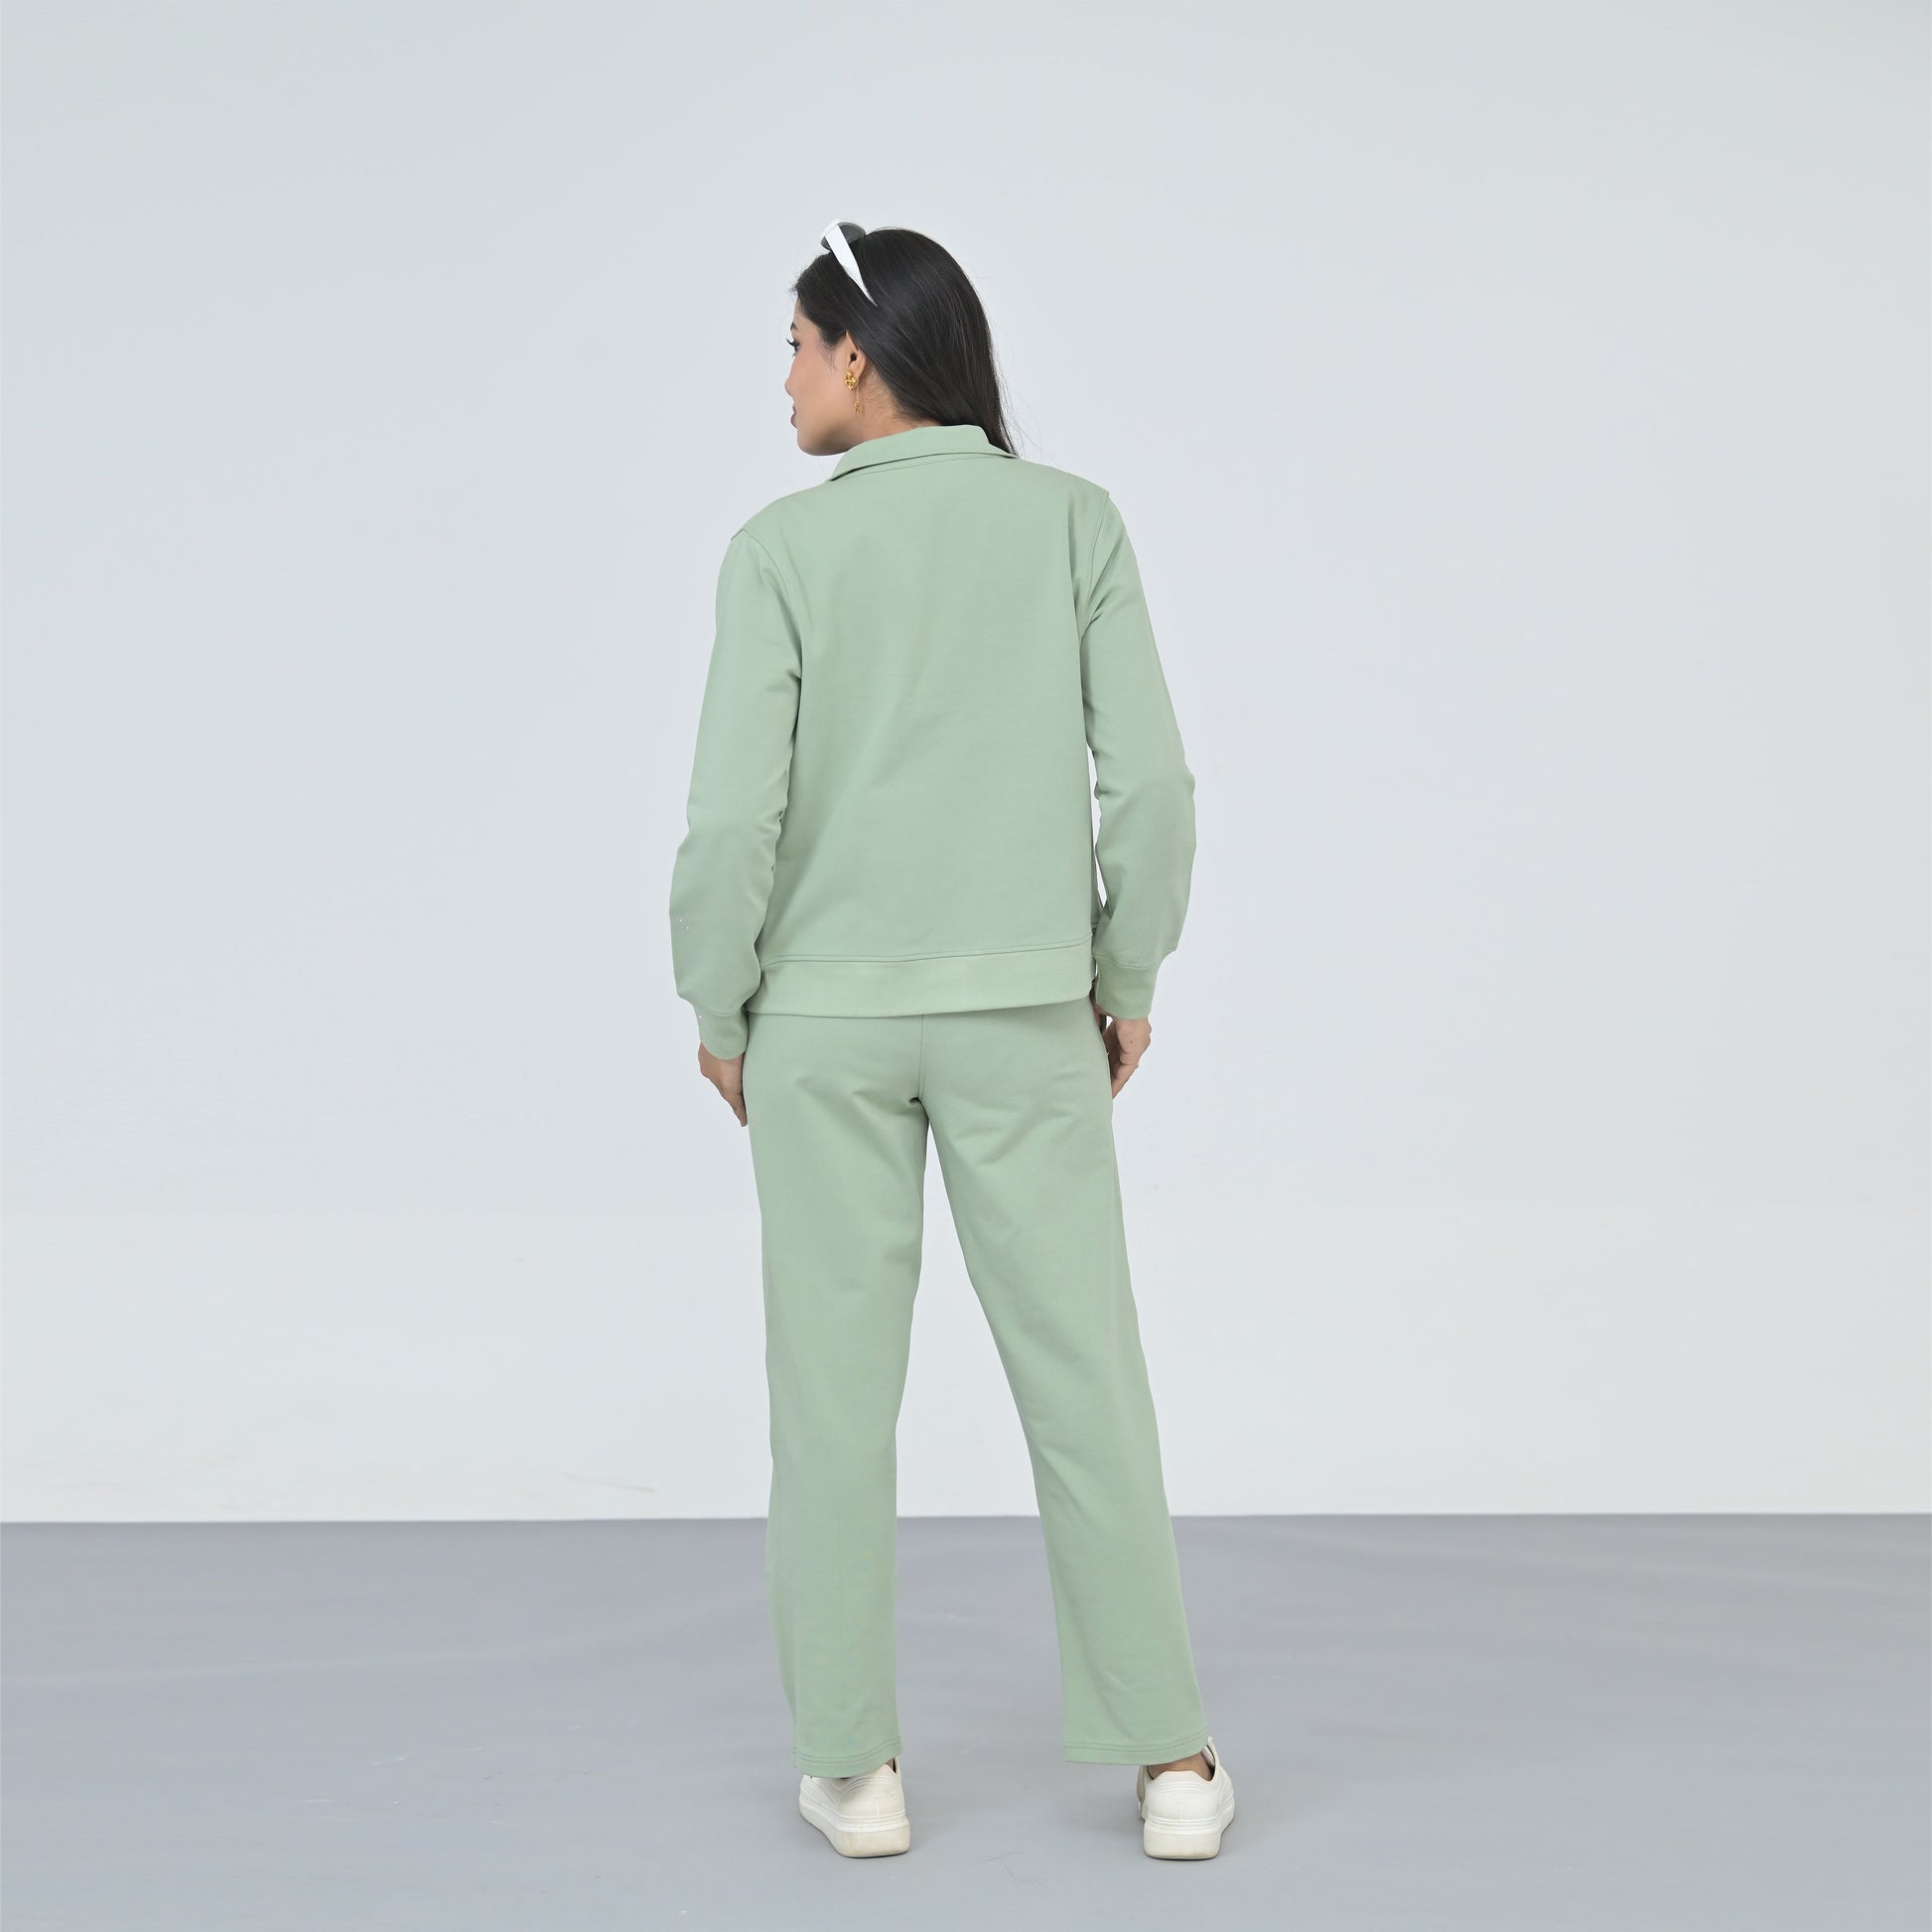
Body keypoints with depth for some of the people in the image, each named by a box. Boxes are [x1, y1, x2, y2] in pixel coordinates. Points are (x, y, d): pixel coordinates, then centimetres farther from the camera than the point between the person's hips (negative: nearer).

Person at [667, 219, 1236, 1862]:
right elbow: (1150, 775, -5)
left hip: (827, 1013, -1)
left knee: (835, 1378, 8)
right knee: (1082, 1369, 7)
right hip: (1020, 1010, 1)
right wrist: (1130, 976, 8)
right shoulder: (1073, 518, -3)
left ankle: (855, 1762, 12)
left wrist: (716, 1006, 3)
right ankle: (1170, 1763, 9)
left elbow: (737, 812, -11)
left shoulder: (785, 547, -8)